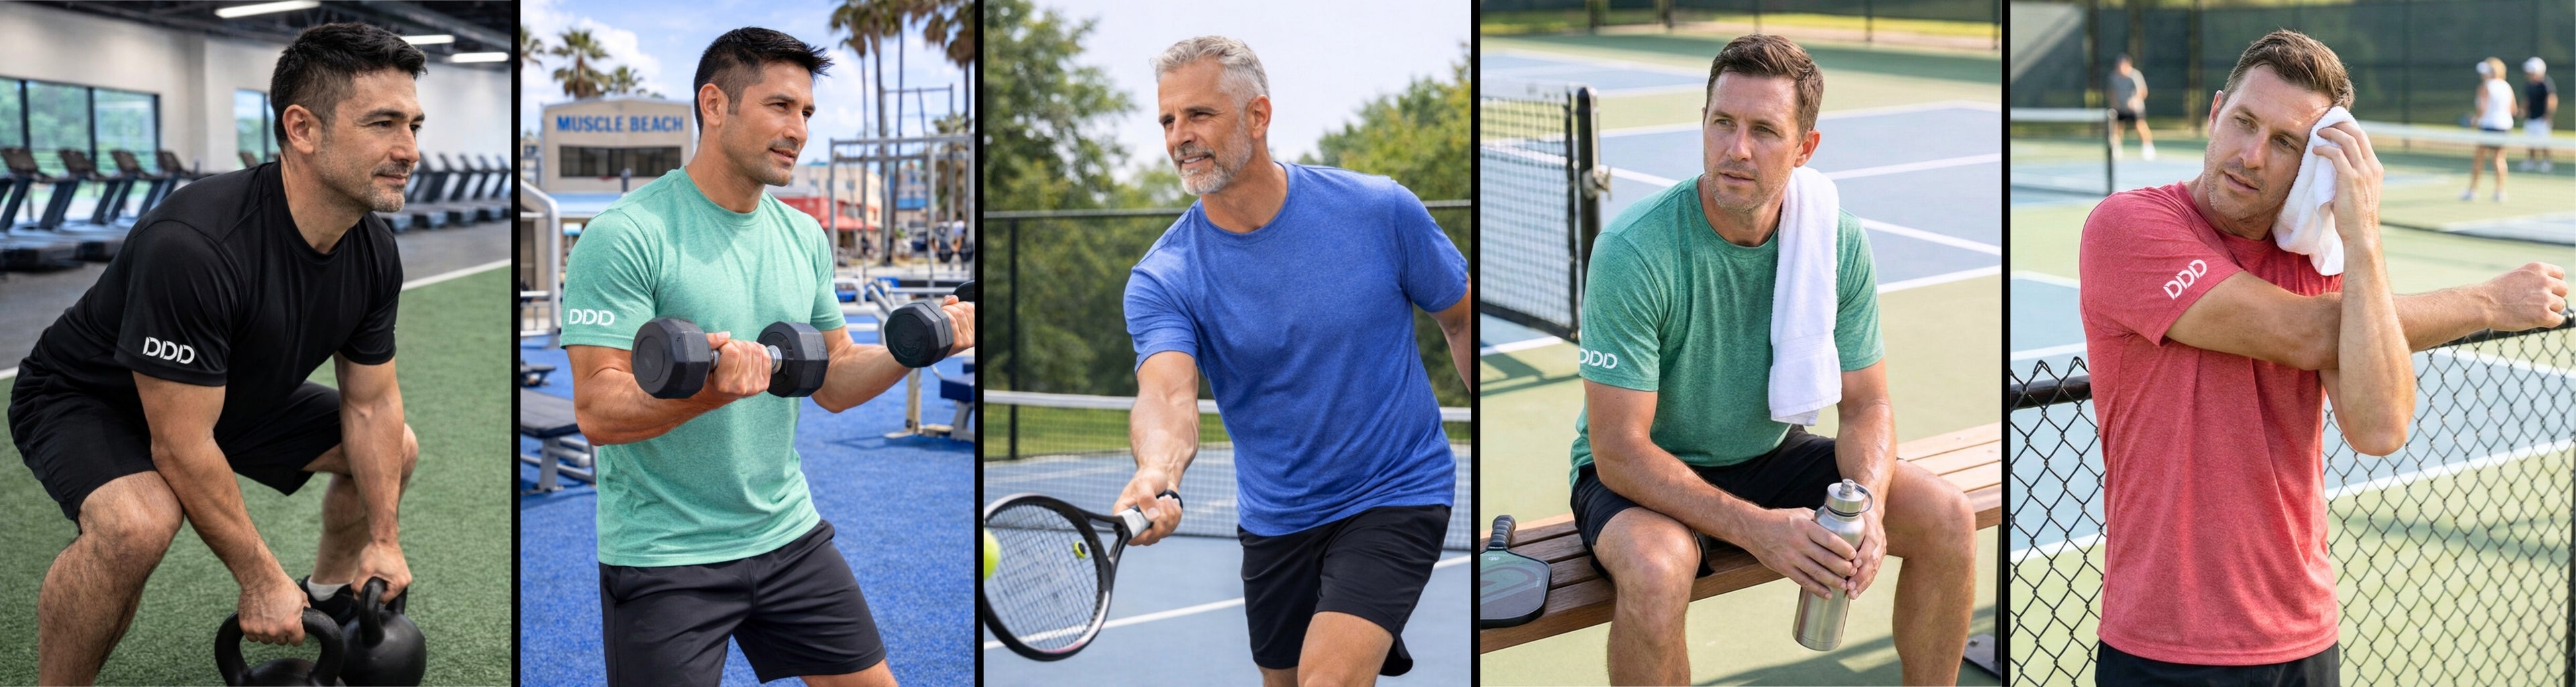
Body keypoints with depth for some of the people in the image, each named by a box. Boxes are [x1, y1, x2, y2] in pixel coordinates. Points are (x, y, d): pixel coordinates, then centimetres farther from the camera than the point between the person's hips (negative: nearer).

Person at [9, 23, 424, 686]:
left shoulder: (374, 254, -16)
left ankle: (328, 599, 33)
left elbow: (371, 403, -2)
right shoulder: (194, 246, -40)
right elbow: (182, 445, -33)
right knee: (140, 523, -37)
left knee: (396, 451, 8)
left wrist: (385, 539, -4)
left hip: (233, 391, 8)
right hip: (84, 399, -8)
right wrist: (260, 579, -25)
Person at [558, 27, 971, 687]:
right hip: (664, 557, -6)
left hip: (788, 535, 6)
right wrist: (709, 390, -37)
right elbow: (598, 411, -19)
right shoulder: (628, 235, -15)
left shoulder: (804, 235, 7)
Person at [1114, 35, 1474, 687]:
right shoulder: (1162, 278, -12)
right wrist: (1157, 475, -49)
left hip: (1396, 493, -3)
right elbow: (1167, 391, -28)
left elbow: (1462, 318, 1)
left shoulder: (1381, 210, -13)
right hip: (1274, 521, 3)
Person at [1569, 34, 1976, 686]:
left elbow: (1866, 407, -3)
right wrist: (1758, 529, -35)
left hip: (1771, 453, 5)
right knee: (1656, 571, -38)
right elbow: (1619, 450, -26)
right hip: (1642, 474, -5)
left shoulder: (1840, 241, -11)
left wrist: (1867, 507, -25)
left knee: (1947, 518, -12)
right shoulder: (1633, 249, -26)